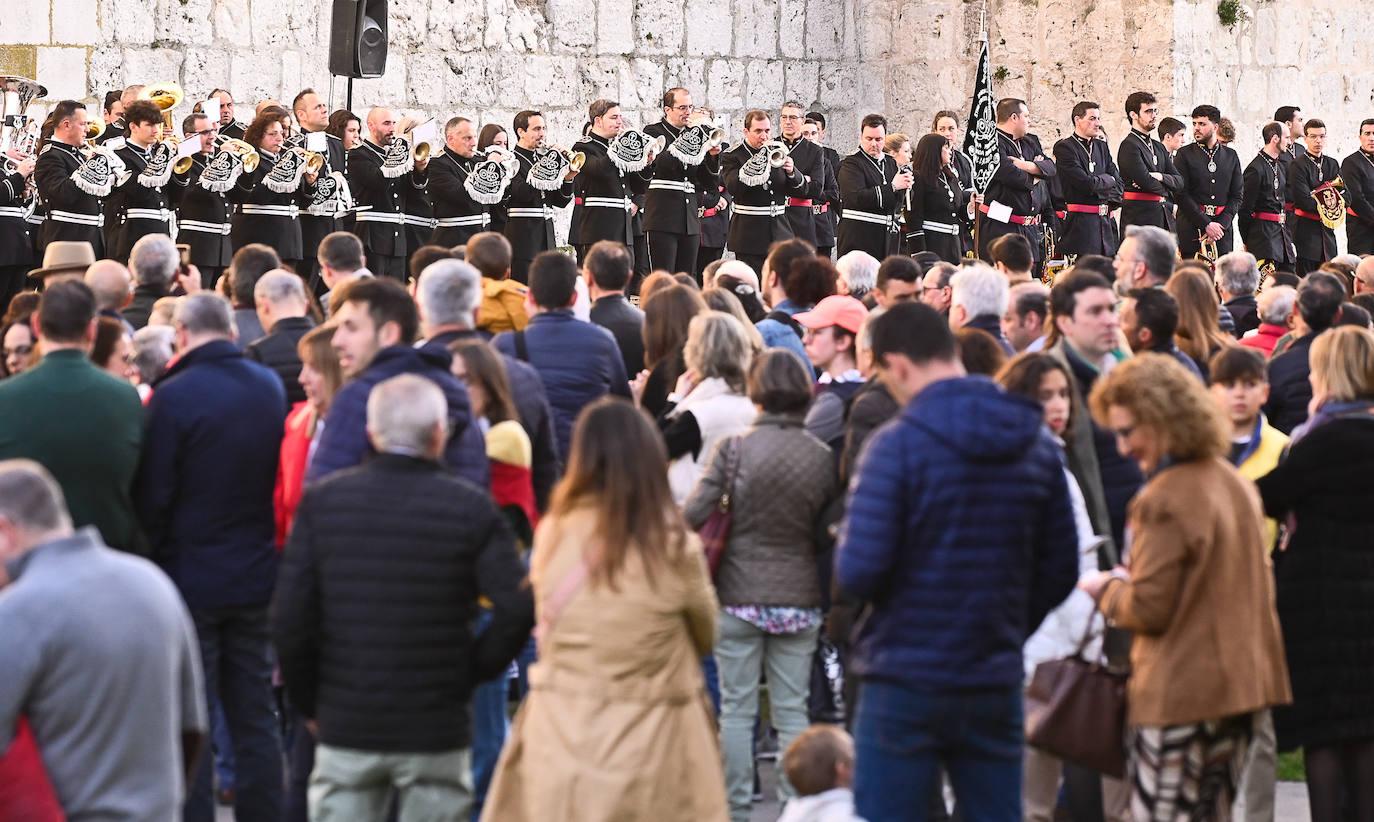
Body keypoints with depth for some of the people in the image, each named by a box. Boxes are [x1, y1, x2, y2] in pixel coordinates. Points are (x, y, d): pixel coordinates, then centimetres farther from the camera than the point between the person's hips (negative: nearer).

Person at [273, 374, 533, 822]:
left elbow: (289, 617, -5)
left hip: (345, 729, 2)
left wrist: (309, 700, 7)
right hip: (437, 732, -2)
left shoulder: (322, 502, -2)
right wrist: (472, 671, 1)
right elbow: (518, 609, -15)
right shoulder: (472, 508, -7)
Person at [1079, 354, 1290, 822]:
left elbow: (1148, 608, -18)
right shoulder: (1236, 484, 11)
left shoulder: (1163, 501, -17)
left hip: (1178, 694, -9)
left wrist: (1104, 590, 3)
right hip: (1243, 681, 9)